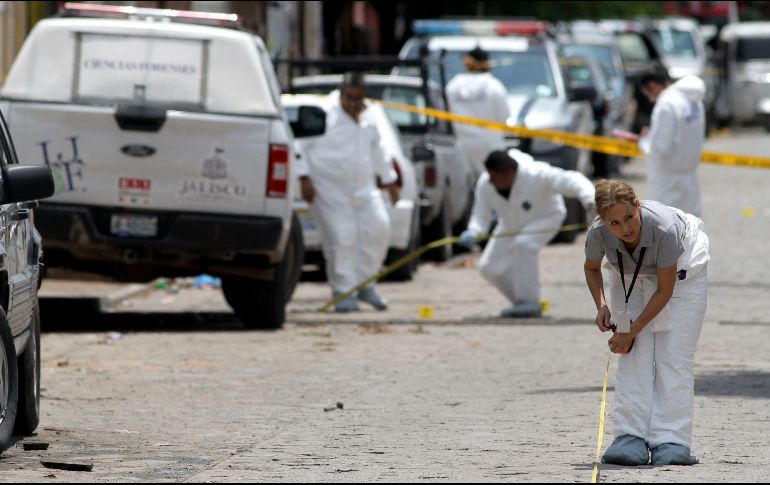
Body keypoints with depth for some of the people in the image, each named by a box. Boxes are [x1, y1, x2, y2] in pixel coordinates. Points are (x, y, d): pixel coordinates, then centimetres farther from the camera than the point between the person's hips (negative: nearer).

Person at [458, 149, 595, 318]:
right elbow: (481, 216, -14)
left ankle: (529, 302, -27)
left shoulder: (536, 175, -36)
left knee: (522, 244, -36)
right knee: (489, 267, -4)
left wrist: (589, 199, -56)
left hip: (545, 218, -6)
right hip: (512, 225, 6)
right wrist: (472, 233, -36)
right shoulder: (485, 184, -23)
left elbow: (572, 181, -37)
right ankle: (525, 304, 14)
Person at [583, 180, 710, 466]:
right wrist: (601, 306, -19)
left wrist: (632, 332, -24)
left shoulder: (664, 227, -40)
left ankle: (670, 442, -14)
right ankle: (632, 439, -9)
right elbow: (591, 268, -4)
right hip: (630, 276, 3)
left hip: (681, 269, -3)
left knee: (674, 355, -12)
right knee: (633, 356, -9)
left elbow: (665, 290, -27)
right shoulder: (598, 234, -30)